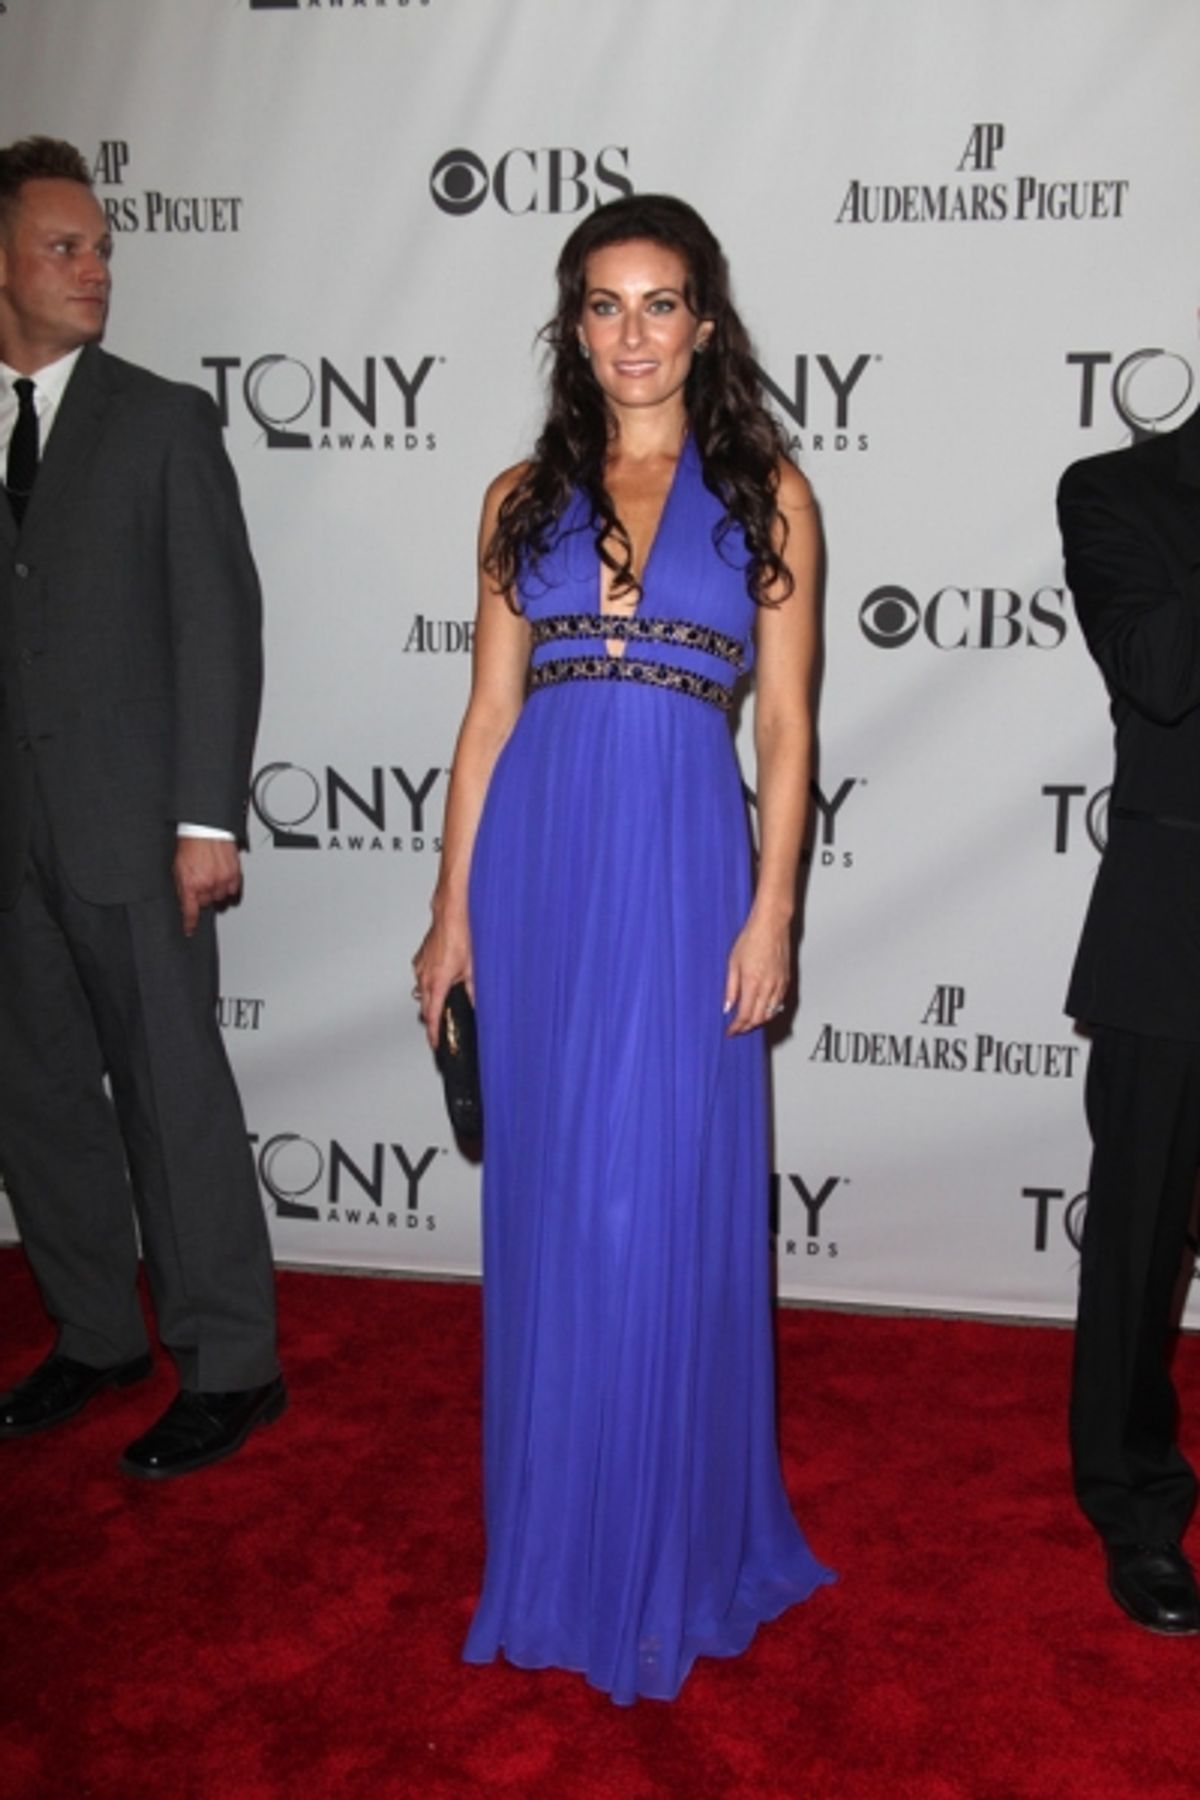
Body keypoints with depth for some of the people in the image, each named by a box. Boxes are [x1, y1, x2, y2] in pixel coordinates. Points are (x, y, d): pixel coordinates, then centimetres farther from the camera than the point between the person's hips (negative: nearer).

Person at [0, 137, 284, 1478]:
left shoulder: (164, 421, 0)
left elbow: (219, 626, -5)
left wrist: (207, 818, -13)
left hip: (130, 832, -4)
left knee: (173, 1094, -1)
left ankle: (227, 1366, 12)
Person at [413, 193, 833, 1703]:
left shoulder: (765, 490, 5)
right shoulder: (524, 497, 11)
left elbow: (786, 725, 1)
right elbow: (489, 710, 9)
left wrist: (771, 913, -6)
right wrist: (453, 906, 6)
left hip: (685, 865, -2)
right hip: (538, 863, 3)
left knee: (668, 1204, 2)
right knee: (551, 1207, 9)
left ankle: (676, 1544, 23)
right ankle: (560, 1539, 29)